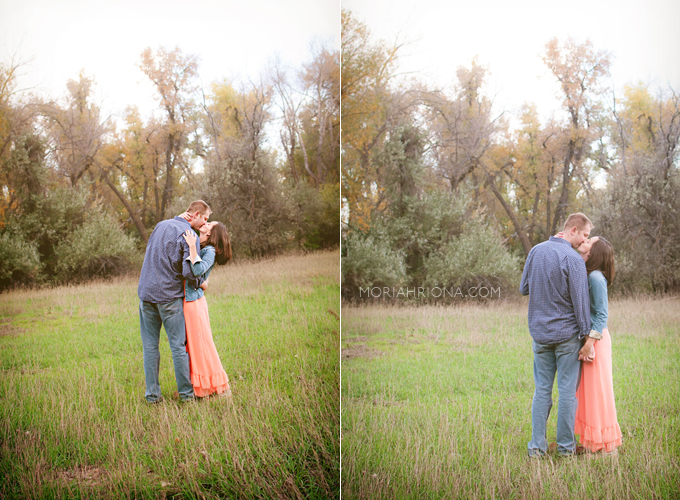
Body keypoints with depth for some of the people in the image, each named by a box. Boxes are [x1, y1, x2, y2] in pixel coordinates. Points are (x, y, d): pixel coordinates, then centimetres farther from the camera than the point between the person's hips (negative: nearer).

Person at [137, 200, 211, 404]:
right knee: (178, 346, 4)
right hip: (169, 295, -5)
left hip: (146, 292, 6)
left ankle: (152, 394, 12)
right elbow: (189, 271, -18)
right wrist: (200, 283, 1)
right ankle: (186, 392, 12)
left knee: (150, 346, 9)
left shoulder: (160, 225, 12)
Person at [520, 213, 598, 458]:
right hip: (567, 334, -5)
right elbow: (580, 300, -13)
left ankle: (537, 446, 10)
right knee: (567, 391, 6)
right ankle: (566, 446, 14)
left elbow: (524, 288, 12)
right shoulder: (573, 259, -15)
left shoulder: (536, 251, 4)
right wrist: (587, 336, -8)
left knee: (542, 390, 10)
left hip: (540, 333, 5)